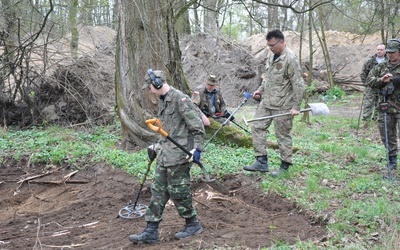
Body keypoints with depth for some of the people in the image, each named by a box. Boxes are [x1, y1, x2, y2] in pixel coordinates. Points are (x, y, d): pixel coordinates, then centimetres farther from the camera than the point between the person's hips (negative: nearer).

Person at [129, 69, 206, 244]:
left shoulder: (180, 99, -16)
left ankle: (193, 224, 21)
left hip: (178, 155, -9)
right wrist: (158, 146, 27)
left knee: (178, 192, 2)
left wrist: (197, 149, -22)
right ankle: (151, 231, 15)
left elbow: (197, 126, -16)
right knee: (158, 191, 9)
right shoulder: (162, 101, 13)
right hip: (164, 155, 9)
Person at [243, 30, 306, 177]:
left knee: (283, 135, 2)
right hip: (266, 102, 8)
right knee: (257, 127, 5)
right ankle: (261, 162, 11)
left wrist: (296, 107, -17)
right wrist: (260, 90, 12)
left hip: (282, 106, -8)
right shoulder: (271, 56, 10)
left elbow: (298, 85, -17)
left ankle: (285, 165, 17)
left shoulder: (290, 59, -16)